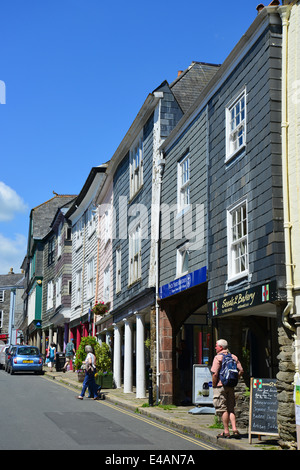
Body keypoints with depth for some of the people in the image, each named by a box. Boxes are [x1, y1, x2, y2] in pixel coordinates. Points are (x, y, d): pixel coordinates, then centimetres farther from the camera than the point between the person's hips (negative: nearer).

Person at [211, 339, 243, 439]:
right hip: (231, 386, 6)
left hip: (220, 386, -6)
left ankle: (226, 432, 4)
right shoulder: (233, 357, 9)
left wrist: (214, 385, -6)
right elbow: (241, 371, 7)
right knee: (231, 409, 13)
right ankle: (234, 429, 3)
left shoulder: (218, 357, -11)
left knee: (223, 409, 0)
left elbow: (215, 374, -17)